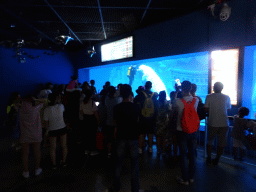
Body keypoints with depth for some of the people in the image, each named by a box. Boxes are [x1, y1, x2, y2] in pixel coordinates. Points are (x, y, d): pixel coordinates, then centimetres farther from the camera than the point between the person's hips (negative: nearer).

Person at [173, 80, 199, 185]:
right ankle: (191, 177, 29)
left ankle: (185, 179, 18)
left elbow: (174, 111, 2)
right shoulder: (196, 100, -6)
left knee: (183, 155, 7)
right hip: (193, 131, 4)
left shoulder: (178, 101, -17)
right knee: (192, 154, 16)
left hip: (182, 131, -4)